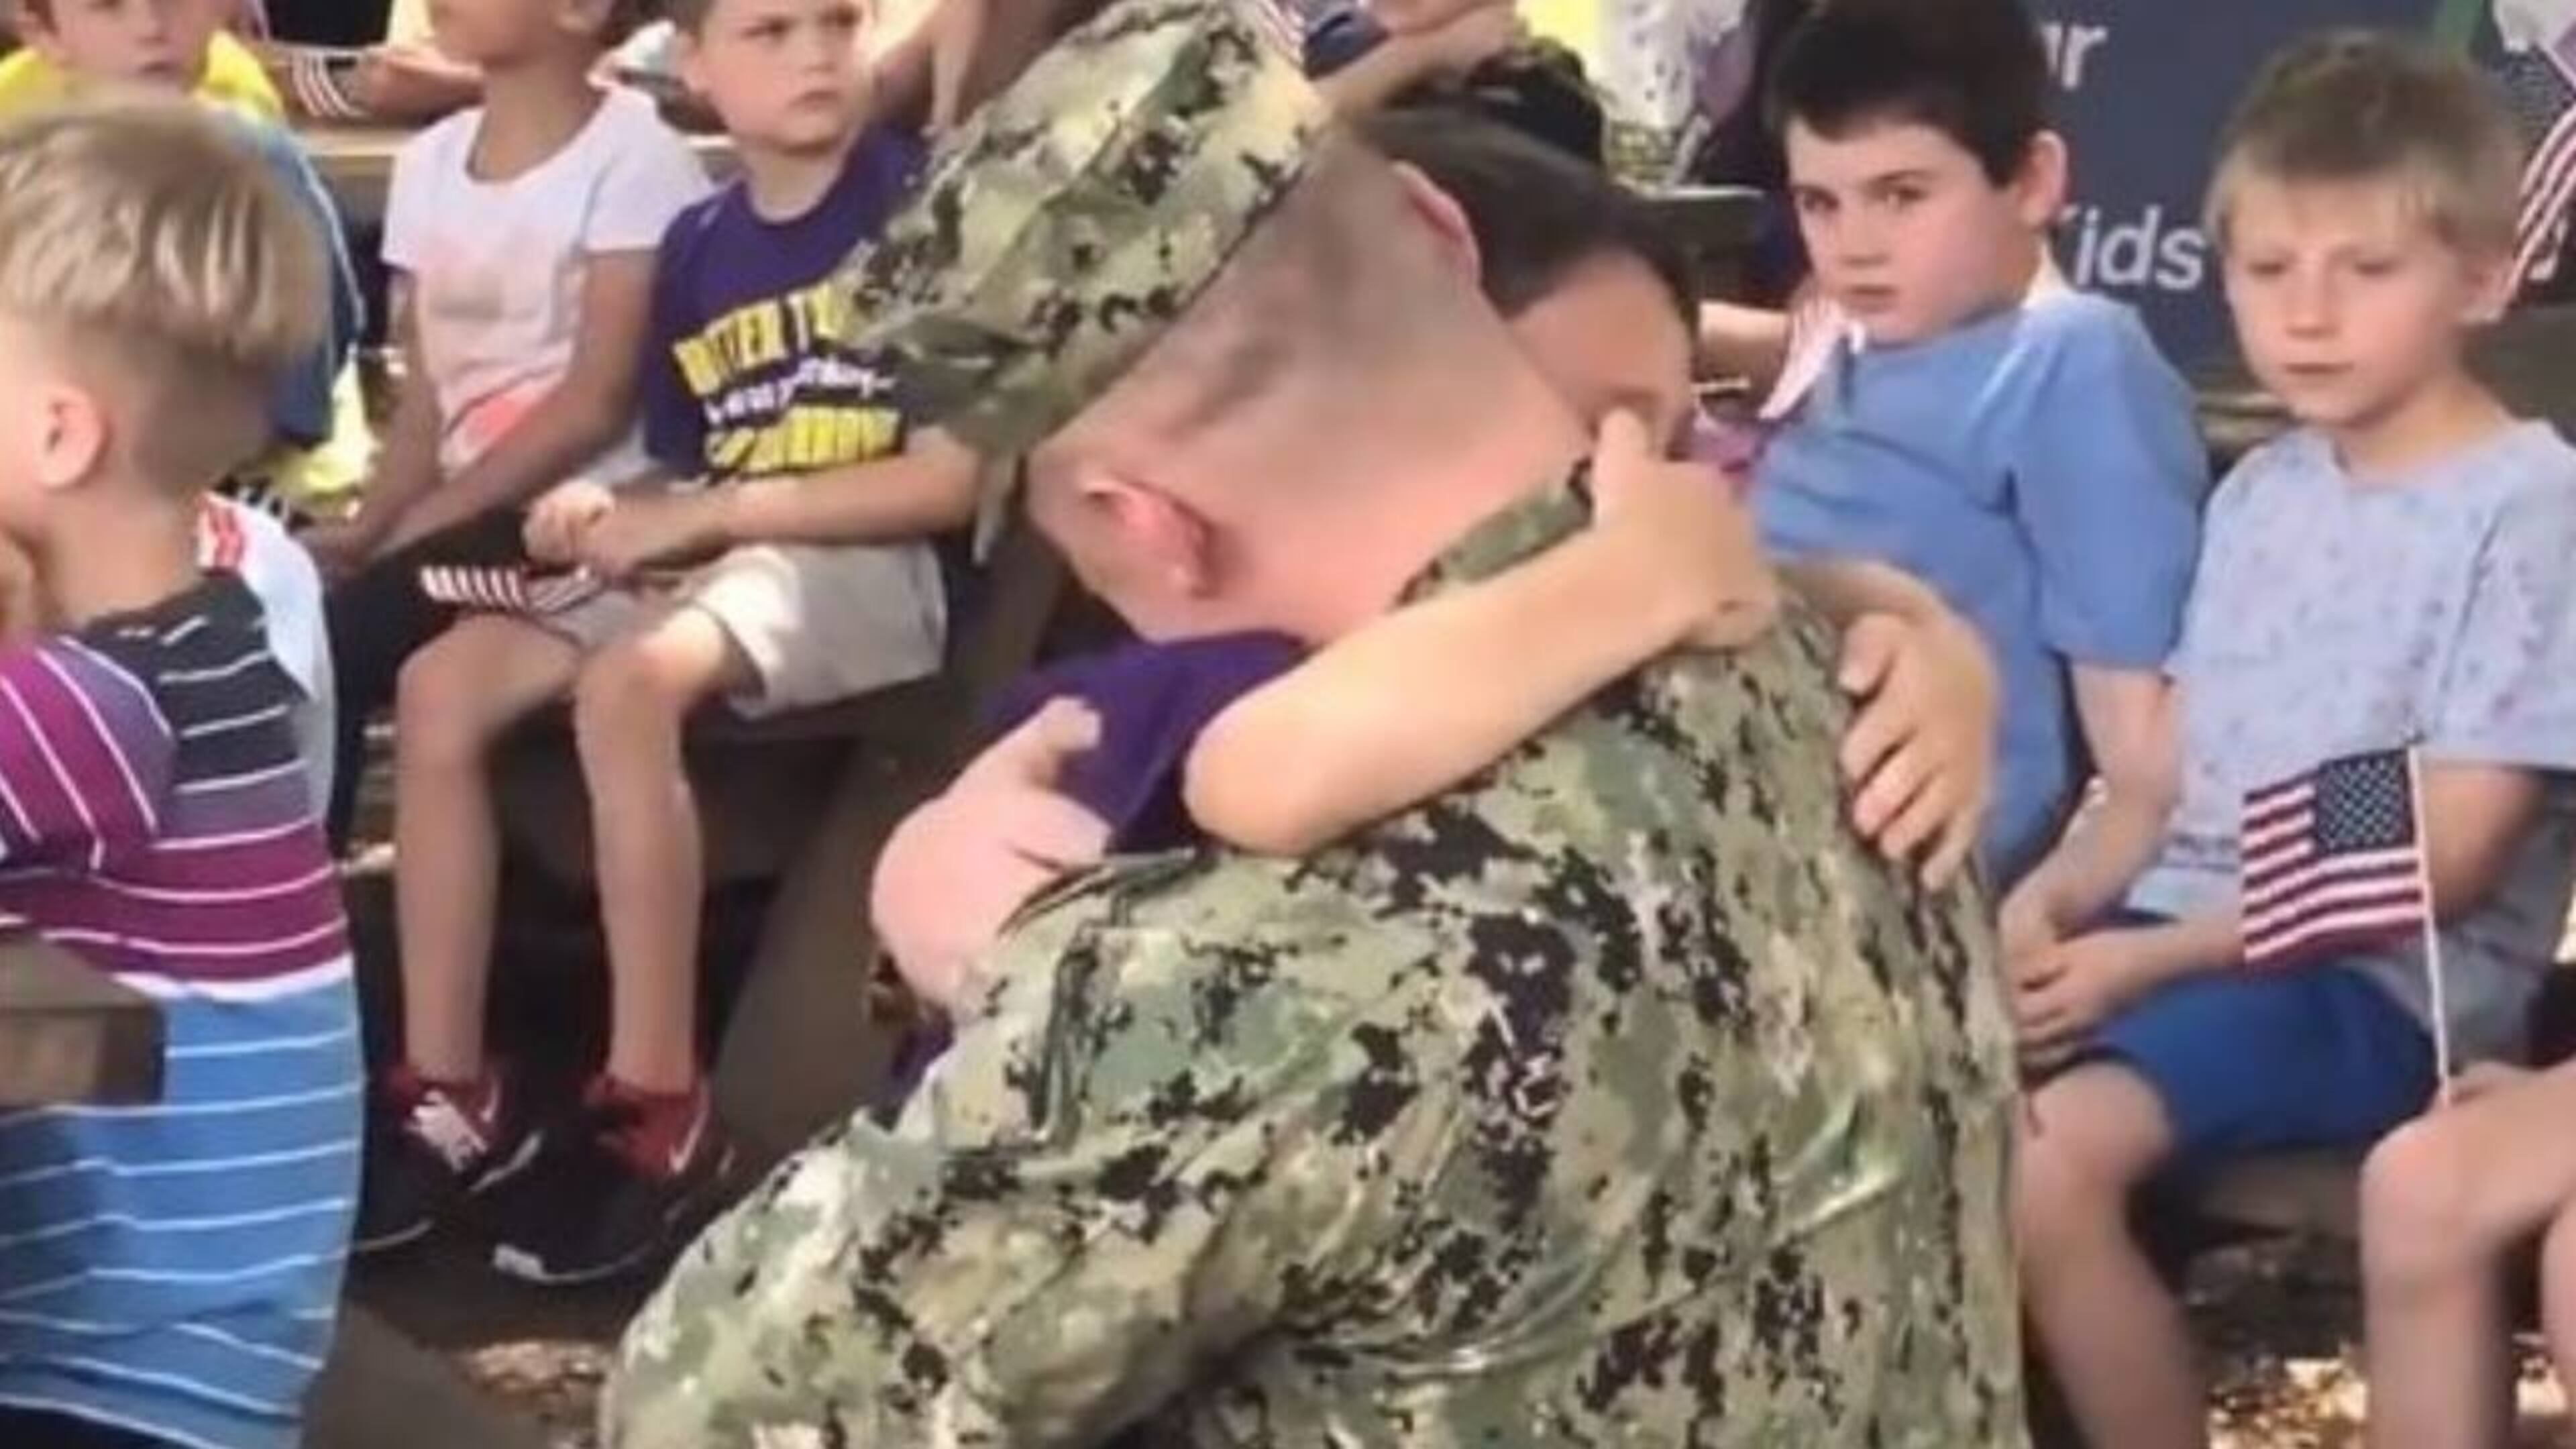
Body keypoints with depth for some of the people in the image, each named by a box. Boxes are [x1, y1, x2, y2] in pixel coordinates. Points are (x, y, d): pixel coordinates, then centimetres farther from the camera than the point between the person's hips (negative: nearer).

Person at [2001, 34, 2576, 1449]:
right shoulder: (2255, 495, 12)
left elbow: (2448, 859, -14)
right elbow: (2162, 778, 12)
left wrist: (2147, 959, -17)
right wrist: (2028, 920, -7)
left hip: (2389, 980, -7)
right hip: (2179, 931, 7)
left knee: (2051, 1156, -28)